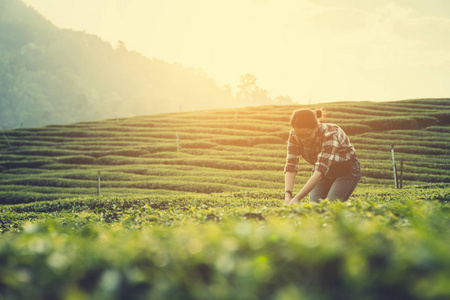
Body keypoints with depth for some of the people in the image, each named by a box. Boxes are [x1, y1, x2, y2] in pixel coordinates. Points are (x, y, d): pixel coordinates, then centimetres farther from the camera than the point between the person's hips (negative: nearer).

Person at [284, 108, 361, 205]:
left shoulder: (330, 134, -34)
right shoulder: (294, 136, -19)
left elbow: (321, 169, -42)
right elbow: (291, 166, -26)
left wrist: (297, 198, -50)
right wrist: (287, 196, -43)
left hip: (346, 171, -5)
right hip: (324, 173, 5)